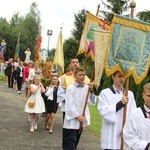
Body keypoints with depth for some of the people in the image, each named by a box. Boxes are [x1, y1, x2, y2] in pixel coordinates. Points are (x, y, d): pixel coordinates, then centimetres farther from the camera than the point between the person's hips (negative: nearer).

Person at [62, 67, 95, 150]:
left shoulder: (86, 87, 3)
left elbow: (92, 102, 4)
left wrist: (91, 91, -9)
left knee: (75, 142, 18)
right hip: (72, 120, -5)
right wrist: (77, 116, -15)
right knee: (70, 143, -5)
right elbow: (69, 105, -14)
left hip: (82, 119, 6)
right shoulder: (71, 88, -11)